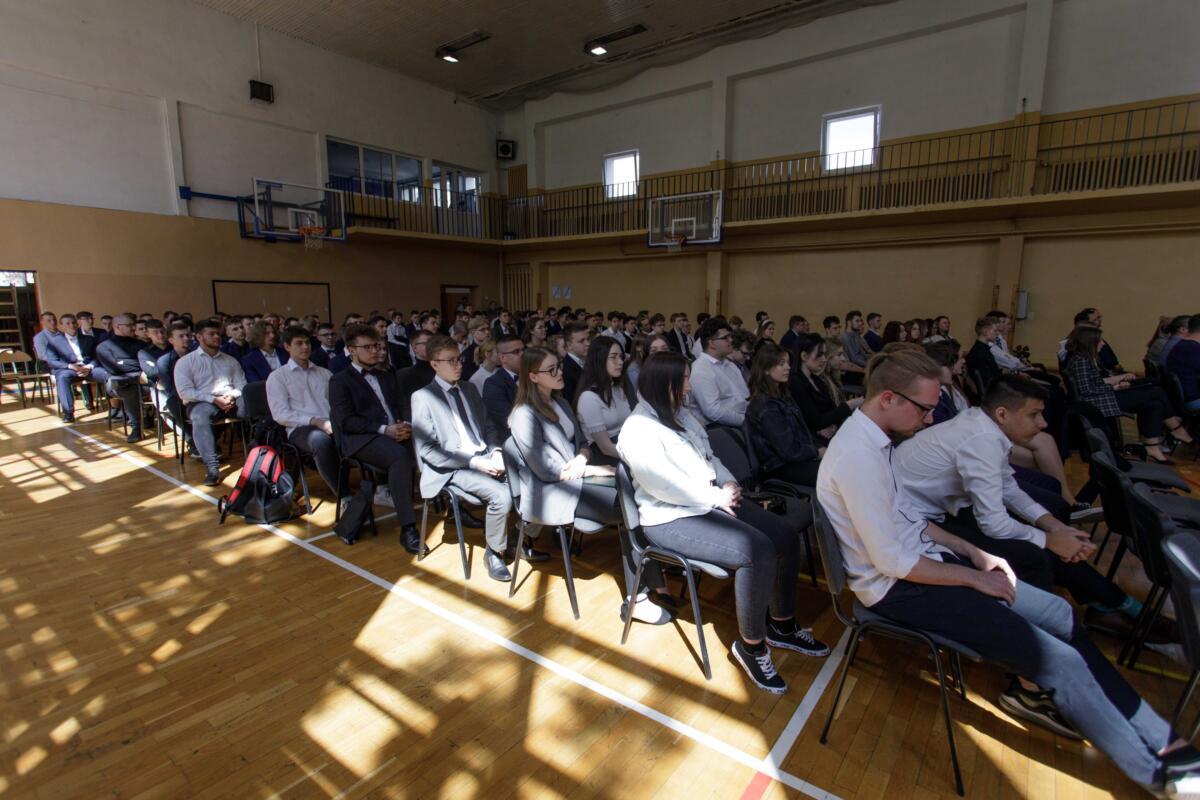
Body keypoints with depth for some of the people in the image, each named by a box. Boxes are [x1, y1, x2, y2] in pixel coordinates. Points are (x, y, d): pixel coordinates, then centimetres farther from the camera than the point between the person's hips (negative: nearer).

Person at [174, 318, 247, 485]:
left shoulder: (231, 360, 19)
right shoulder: (185, 362, 8)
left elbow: (242, 385, 11)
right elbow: (184, 391, -4)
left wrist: (232, 396, -13)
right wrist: (214, 399, -15)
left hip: (231, 401, 3)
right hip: (201, 402, -3)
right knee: (200, 417, -39)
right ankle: (211, 467, -43)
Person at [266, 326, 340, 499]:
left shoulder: (325, 373, 24)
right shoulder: (277, 377, 10)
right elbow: (281, 415, -1)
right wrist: (315, 421, -15)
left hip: (332, 425, 4)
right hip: (300, 429, -3)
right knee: (320, 439, -41)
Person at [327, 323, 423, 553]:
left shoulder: (387, 377, 27)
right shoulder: (340, 381, 8)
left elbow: (403, 406, 18)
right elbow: (346, 421, -6)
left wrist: (407, 425, -7)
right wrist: (384, 430, -17)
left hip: (397, 433, 5)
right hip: (362, 439, -5)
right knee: (400, 455, -37)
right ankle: (408, 528, -34)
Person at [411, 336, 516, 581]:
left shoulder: (469, 389, 15)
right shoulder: (423, 397, -4)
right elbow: (427, 450, -11)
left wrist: (496, 452, -5)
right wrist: (473, 462, -19)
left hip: (486, 457, 6)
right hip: (455, 468, -6)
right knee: (502, 495, -28)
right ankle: (494, 553, -3)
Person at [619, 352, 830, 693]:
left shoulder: (682, 414, 11)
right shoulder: (638, 429, -17)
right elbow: (667, 486, -23)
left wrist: (728, 482, -2)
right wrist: (718, 498, -15)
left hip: (709, 501, 10)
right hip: (671, 517, -9)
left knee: (785, 537, 1)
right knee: (757, 551, -26)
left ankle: (781, 626, 20)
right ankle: (751, 645, -4)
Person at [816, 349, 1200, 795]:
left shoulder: (874, 439, 3)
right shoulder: (858, 454, -28)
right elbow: (892, 562, -25)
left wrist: (974, 554, 7)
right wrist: (974, 577, -11)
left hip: (918, 558, 9)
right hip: (897, 587, -9)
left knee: (1060, 614, 12)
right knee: (1060, 659, -6)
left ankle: (1156, 737, 27)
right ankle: (1152, 766, 20)